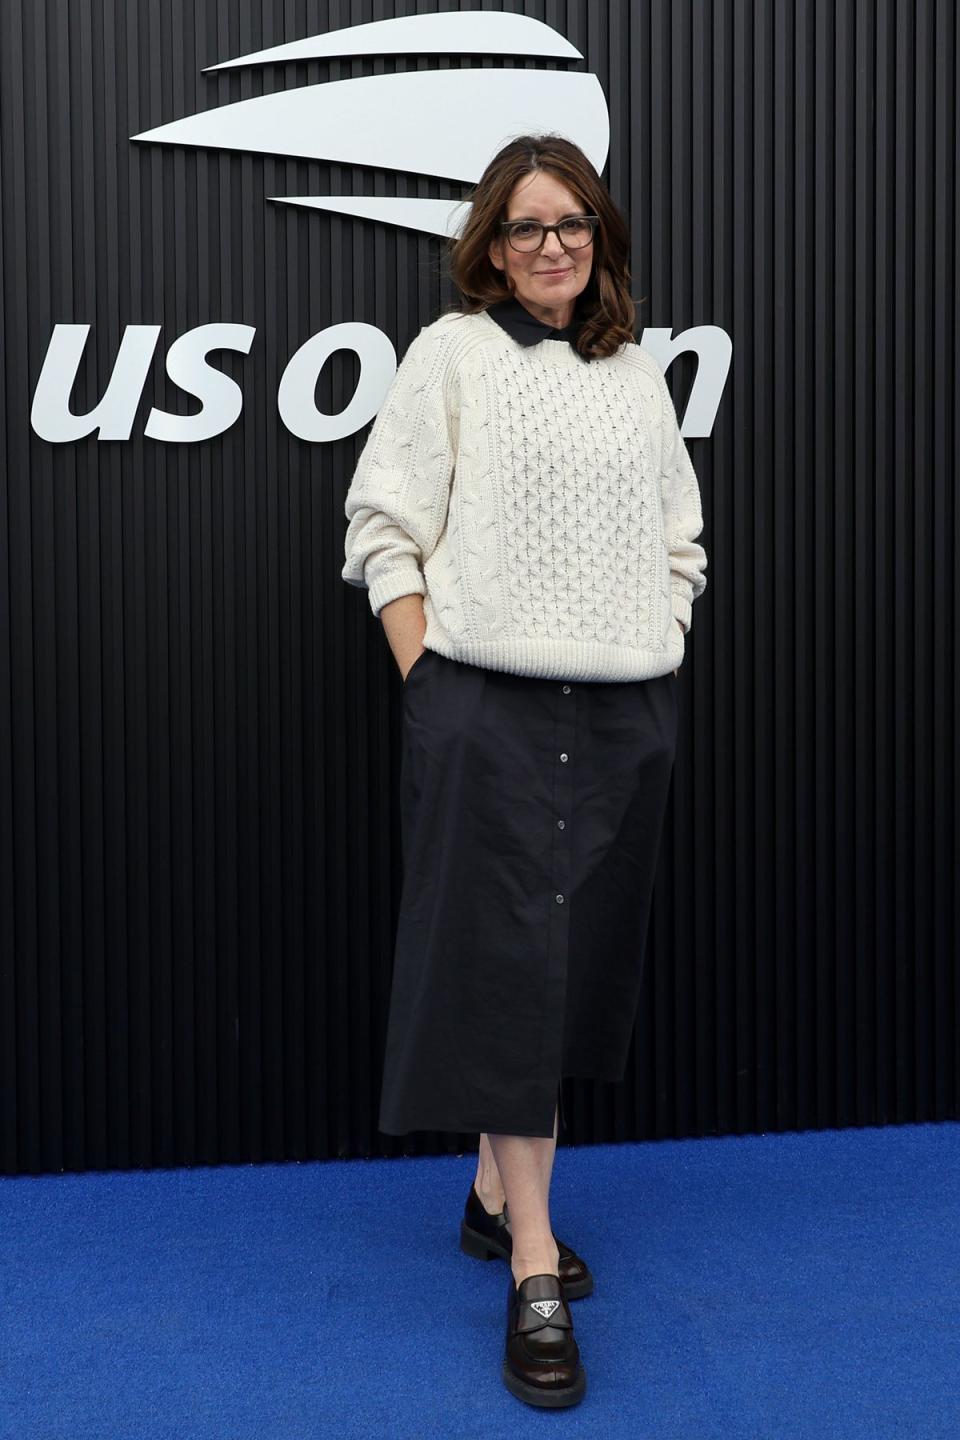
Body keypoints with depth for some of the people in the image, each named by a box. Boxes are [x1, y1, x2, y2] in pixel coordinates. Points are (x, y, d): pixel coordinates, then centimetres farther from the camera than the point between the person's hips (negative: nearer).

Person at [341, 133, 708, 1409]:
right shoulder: (451, 353, 1)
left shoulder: (639, 377, 14)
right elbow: (385, 521, -2)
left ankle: (500, 1194, 26)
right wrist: (428, 680, -8)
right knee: (505, 964, -5)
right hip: (487, 709, -5)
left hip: (625, 718, 5)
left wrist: (656, 657, 9)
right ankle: (534, 1271, 1)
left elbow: (682, 540, 19)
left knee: (579, 960, 9)